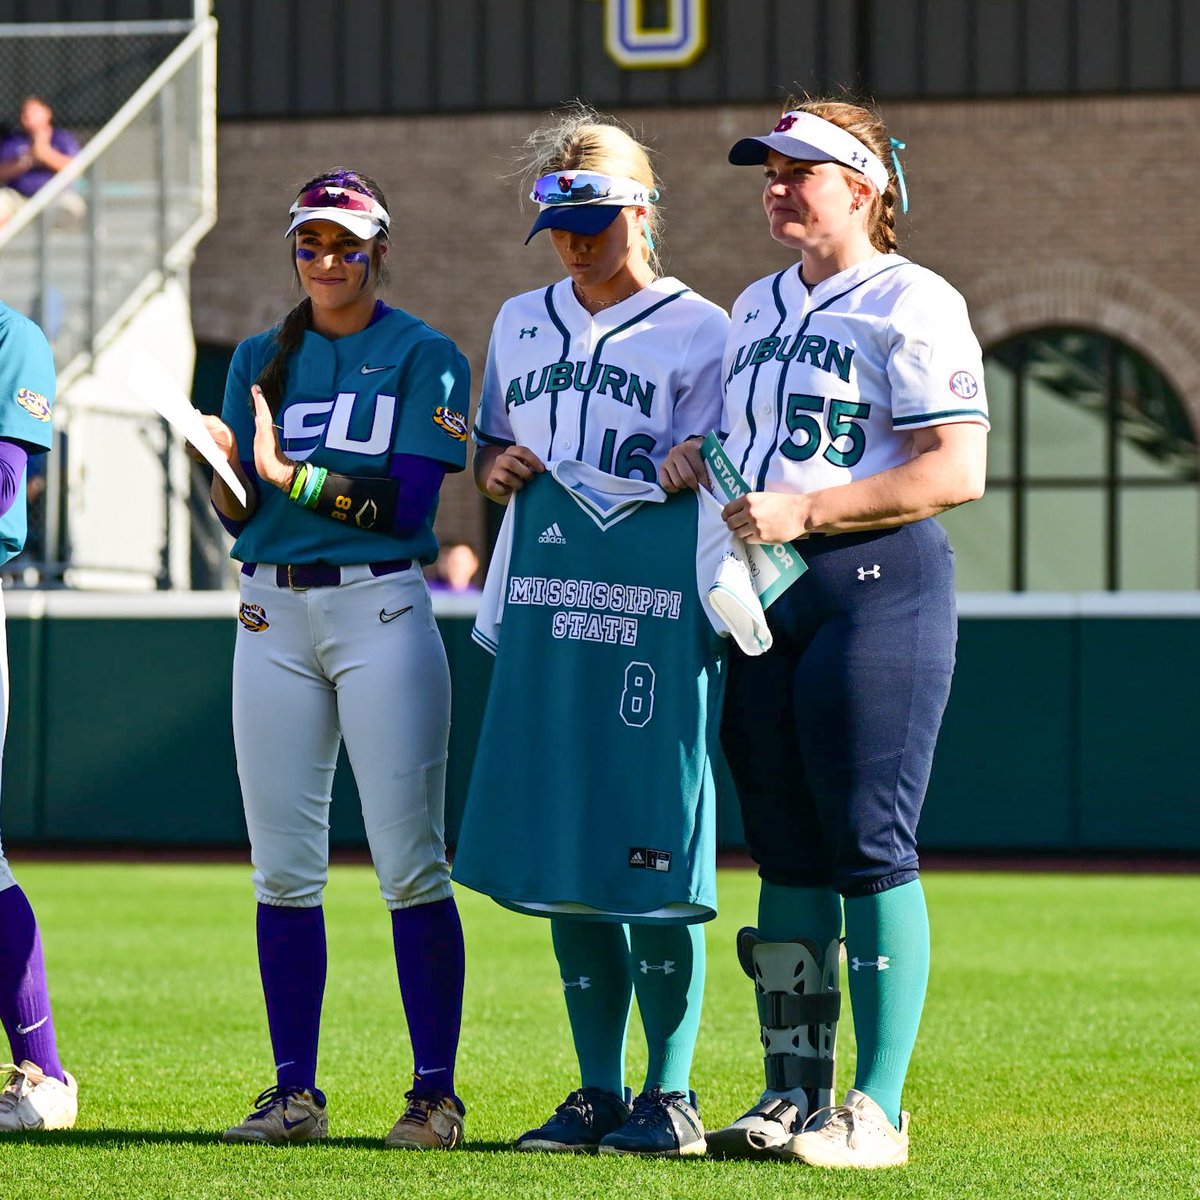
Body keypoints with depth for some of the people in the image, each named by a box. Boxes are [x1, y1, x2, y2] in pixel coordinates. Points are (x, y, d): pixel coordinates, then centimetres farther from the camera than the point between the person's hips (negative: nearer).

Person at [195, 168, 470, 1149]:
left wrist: (293, 476, -20)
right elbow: (237, 514, 10)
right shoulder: (261, 358, 15)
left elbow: (408, 505, -10)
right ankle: (294, 1094, 8)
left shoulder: (424, 357, 1)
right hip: (272, 616, 5)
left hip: (381, 608, -4)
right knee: (283, 868, 3)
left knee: (410, 863, -8)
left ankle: (436, 1093, -5)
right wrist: (223, 469, -12)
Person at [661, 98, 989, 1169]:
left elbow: (957, 473, -15)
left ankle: (877, 1111, -7)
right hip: (762, 597, 8)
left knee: (870, 846, -8)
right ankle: (795, 1093, 13)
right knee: (785, 849, 8)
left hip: (878, 585, -8)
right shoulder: (757, 308, 19)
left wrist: (806, 512, -20)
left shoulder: (913, 305, -6)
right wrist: (694, 457, 8)